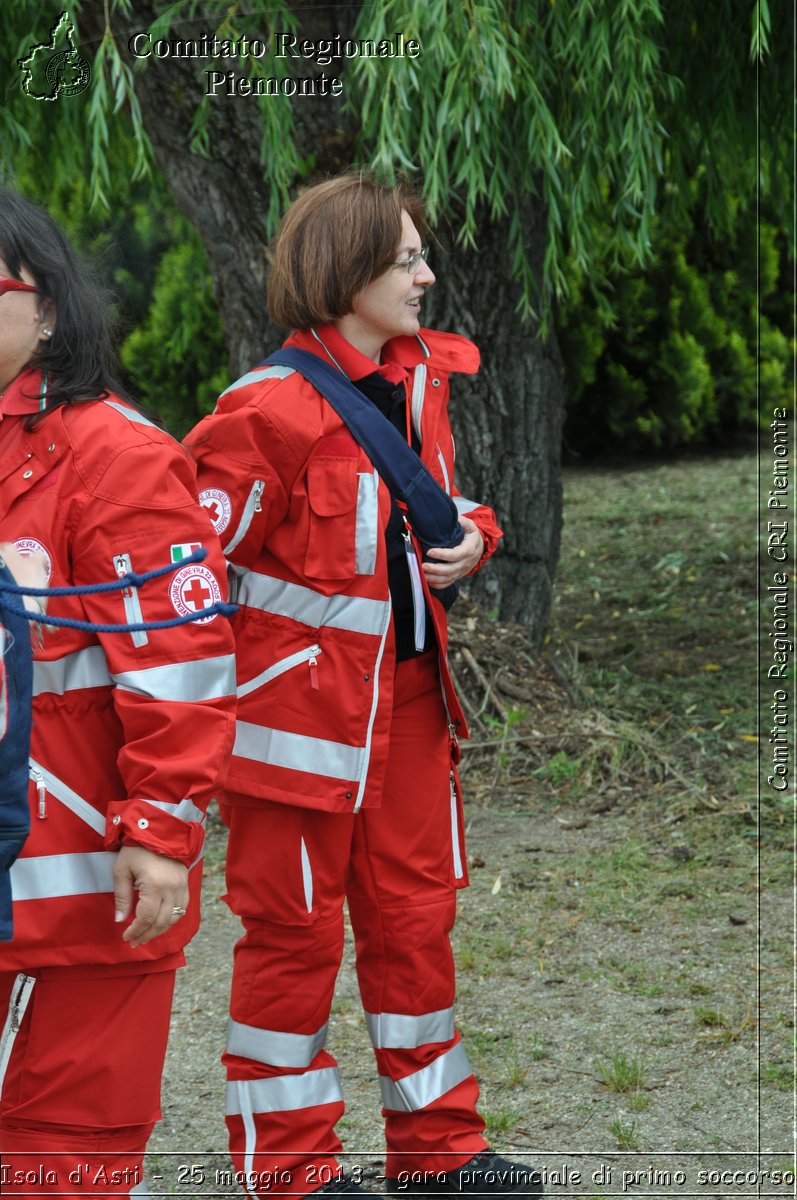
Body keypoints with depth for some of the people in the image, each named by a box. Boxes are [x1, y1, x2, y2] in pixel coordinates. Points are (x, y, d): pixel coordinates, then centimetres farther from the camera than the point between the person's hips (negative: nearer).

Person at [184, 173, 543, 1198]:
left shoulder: (420, 381, 7)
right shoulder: (271, 409, -17)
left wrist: (469, 538, 0)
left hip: (406, 696, 7)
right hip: (301, 704, -7)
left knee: (416, 917, 14)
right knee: (295, 931, 4)